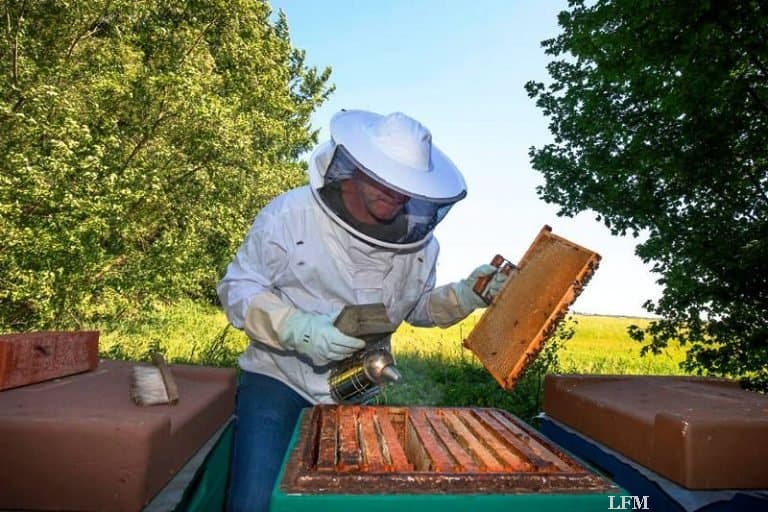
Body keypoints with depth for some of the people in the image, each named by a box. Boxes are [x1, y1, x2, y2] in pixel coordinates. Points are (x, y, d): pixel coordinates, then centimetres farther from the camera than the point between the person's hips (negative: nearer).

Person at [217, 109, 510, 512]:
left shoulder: (420, 241, -5)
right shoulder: (290, 214, -18)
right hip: (280, 380, -3)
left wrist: (464, 297, -9)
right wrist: (295, 328, -30)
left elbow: (418, 307, 10)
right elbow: (237, 287, -13)